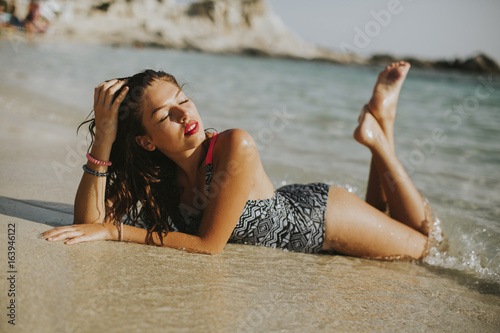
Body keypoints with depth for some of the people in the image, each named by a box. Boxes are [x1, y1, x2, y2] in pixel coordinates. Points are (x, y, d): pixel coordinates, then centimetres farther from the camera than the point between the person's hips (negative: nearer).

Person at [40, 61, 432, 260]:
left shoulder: (235, 147, -39)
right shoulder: (152, 172, -21)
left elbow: (209, 244, -33)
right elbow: (90, 220, -27)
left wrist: (117, 230, -33)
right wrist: (103, 139, -34)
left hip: (320, 213, -5)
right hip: (285, 208, 5)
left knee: (429, 245, 20)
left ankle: (380, 128, 21)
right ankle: (376, 131, 32)